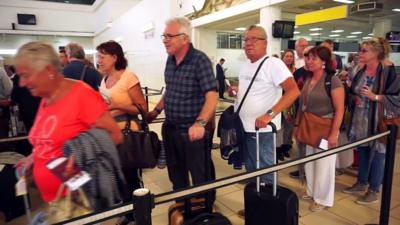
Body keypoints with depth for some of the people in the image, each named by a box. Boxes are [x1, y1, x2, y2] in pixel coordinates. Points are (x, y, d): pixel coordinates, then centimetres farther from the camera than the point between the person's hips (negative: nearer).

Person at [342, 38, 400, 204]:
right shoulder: (360, 72, 6)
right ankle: (361, 183, 34)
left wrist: (375, 97, -22)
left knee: (377, 154, 5)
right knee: (362, 151, 17)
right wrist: (354, 97, -1)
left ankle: (374, 190, 21)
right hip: (360, 120, 6)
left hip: (378, 121, -6)